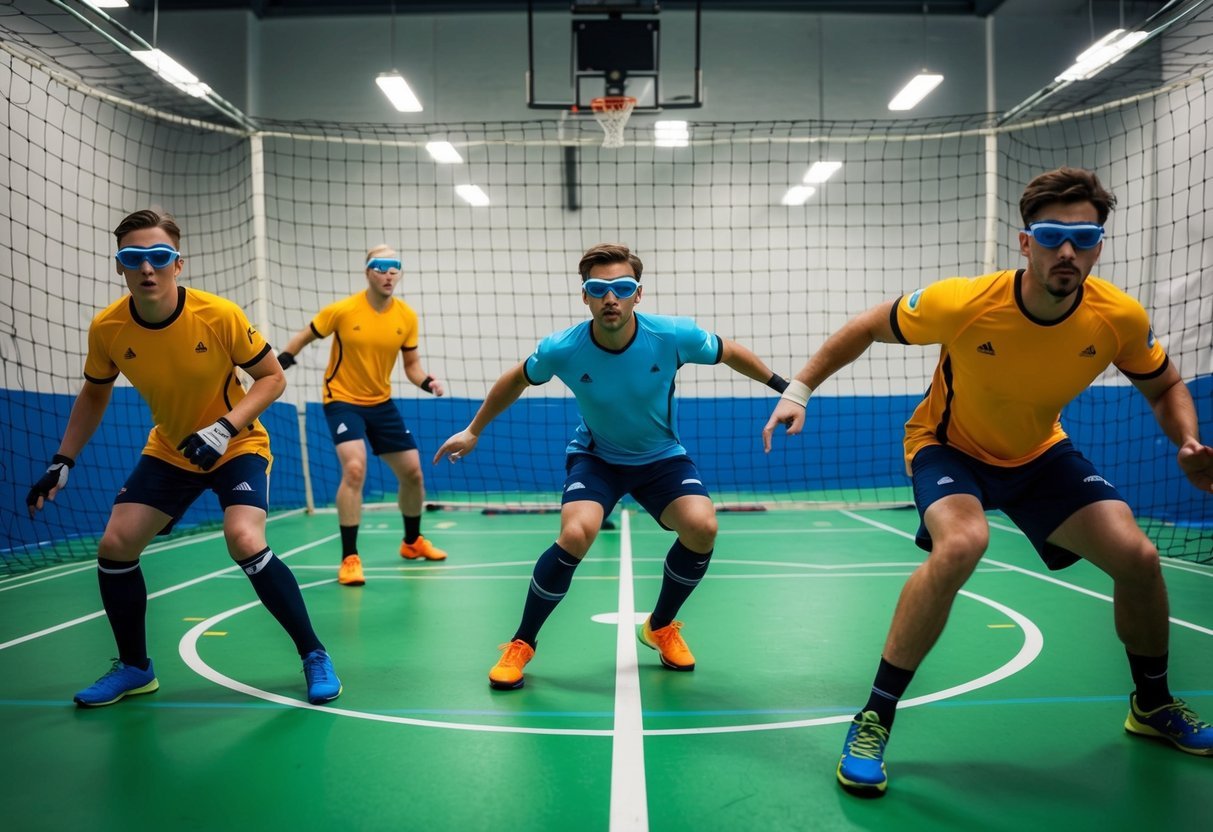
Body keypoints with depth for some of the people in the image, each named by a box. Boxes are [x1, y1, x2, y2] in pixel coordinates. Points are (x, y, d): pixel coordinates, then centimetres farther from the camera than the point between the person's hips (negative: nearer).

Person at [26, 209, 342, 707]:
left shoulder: (220, 316, -25)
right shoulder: (107, 329, -14)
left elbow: (273, 378, -15)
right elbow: (94, 394, 6)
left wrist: (225, 427, -29)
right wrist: (63, 460, 0)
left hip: (237, 447, -4)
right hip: (168, 452, 5)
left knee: (245, 543, -26)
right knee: (114, 546, -4)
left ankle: (314, 656, -8)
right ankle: (134, 668, 19)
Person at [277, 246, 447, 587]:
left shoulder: (407, 316, -6)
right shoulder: (342, 310, -16)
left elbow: (412, 365, 3)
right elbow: (303, 338, -2)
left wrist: (427, 382, -17)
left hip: (381, 403, 5)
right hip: (342, 400, -5)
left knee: (413, 471, 8)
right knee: (355, 468, -25)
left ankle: (412, 542, 34)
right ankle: (349, 558, -14)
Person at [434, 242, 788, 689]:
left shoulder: (674, 336, -24)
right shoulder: (562, 349, -24)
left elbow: (731, 352, -4)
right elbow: (516, 380, -2)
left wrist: (784, 387, 4)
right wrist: (473, 431, 8)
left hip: (661, 457, 2)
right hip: (595, 457, -1)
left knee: (702, 527, -23)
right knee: (575, 535, -28)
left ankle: (661, 627, 7)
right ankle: (521, 643, -3)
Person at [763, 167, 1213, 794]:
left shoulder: (1120, 318, -20)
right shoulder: (963, 304, -30)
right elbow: (868, 328, -13)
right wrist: (799, 389, -15)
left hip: (1039, 454, 4)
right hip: (949, 445, -4)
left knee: (1137, 557, -9)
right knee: (960, 544, -35)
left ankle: (1152, 706, 23)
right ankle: (874, 720, -21)